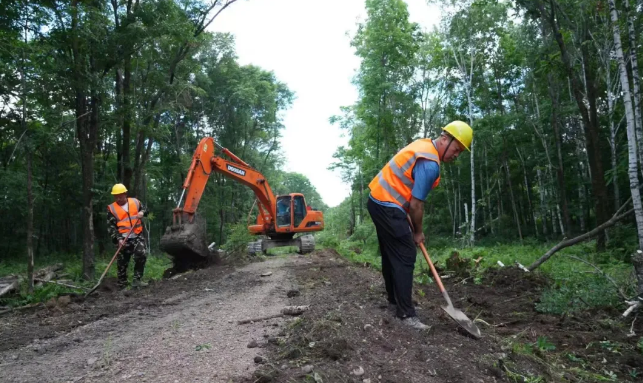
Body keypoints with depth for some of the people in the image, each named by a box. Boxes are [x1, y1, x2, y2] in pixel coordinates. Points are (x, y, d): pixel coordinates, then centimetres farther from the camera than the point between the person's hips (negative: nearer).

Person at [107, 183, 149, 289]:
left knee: (141, 256, -19)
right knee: (122, 263, 5)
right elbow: (110, 226, -3)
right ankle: (122, 286, 16)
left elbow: (145, 210, 22)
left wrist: (142, 212, -3)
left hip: (138, 236, 1)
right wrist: (118, 239, -15)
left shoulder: (135, 202, 5)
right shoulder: (111, 208, 0)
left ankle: (136, 280, -7)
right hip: (124, 239, 0)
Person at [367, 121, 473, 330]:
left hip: (379, 200, 11)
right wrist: (418, 232, -2)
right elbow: (416, 205, -18)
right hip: (388, 206, -11)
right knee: (405, 257, -8)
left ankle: (395, 301, 28)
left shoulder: (423, 144, 11)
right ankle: (406, 313, -3)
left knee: (391, 255, 16)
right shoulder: (430, 164, -20)